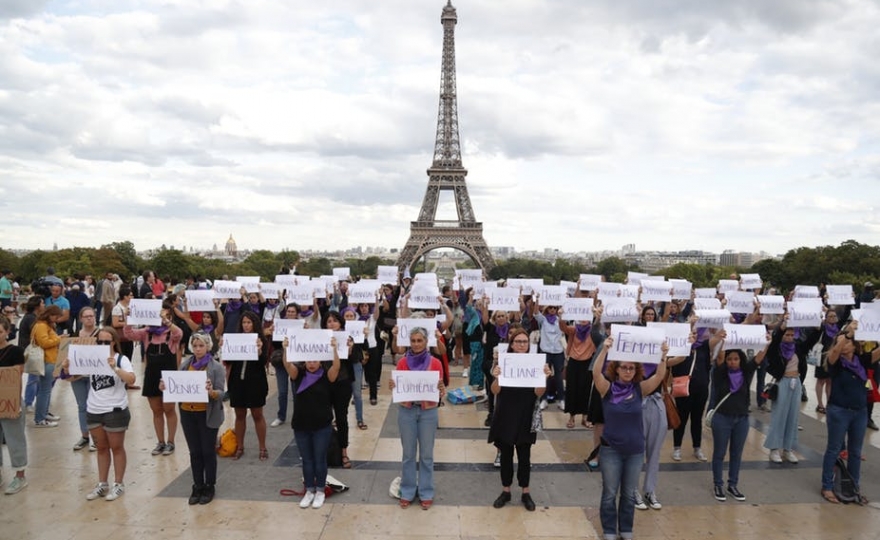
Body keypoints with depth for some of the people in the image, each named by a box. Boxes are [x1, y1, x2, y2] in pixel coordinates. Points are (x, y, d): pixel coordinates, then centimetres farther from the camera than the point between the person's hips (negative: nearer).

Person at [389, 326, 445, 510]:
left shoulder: (435, 363, -5)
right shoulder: (402, 362, -2)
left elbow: (440, 389, -2)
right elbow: (397, 387, 2)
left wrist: (441, 389, -24)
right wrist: (392, 386, -19)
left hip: (428, 412, -1)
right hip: (406, 411, 1)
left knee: (426, 454, 7)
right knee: (408, 453, 10)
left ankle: (426, 493, 21)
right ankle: (407, 492, 23)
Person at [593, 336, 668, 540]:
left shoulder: (640, 389, -3)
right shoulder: (608, 388, -10)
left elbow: (660, 375, -17)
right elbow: (596, 372, -29)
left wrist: (663, 355, -35)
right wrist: (605, 350, -44)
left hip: (635, 450, 3)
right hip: (611, 449, -2)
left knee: (629, 494, 16)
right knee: (610, 494, 8)